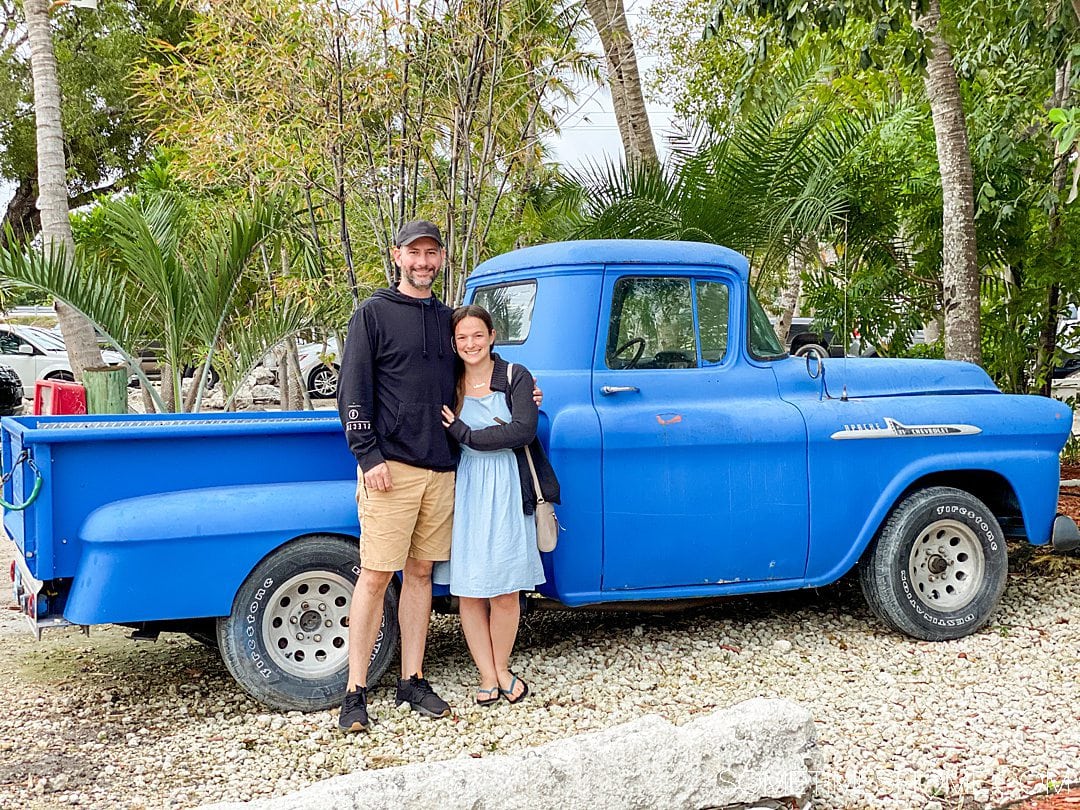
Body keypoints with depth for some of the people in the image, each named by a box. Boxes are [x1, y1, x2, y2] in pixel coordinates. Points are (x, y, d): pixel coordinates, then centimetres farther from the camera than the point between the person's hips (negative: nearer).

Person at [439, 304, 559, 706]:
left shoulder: (516, 378, 1)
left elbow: (523, 431, -12)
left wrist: (466, 434, -12)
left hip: (507, 491, -2)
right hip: (465, 489, 2)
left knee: (505, 591, 0)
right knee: (468, 590, 2)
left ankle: (501, 669, 18)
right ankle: (488, 676, 13)